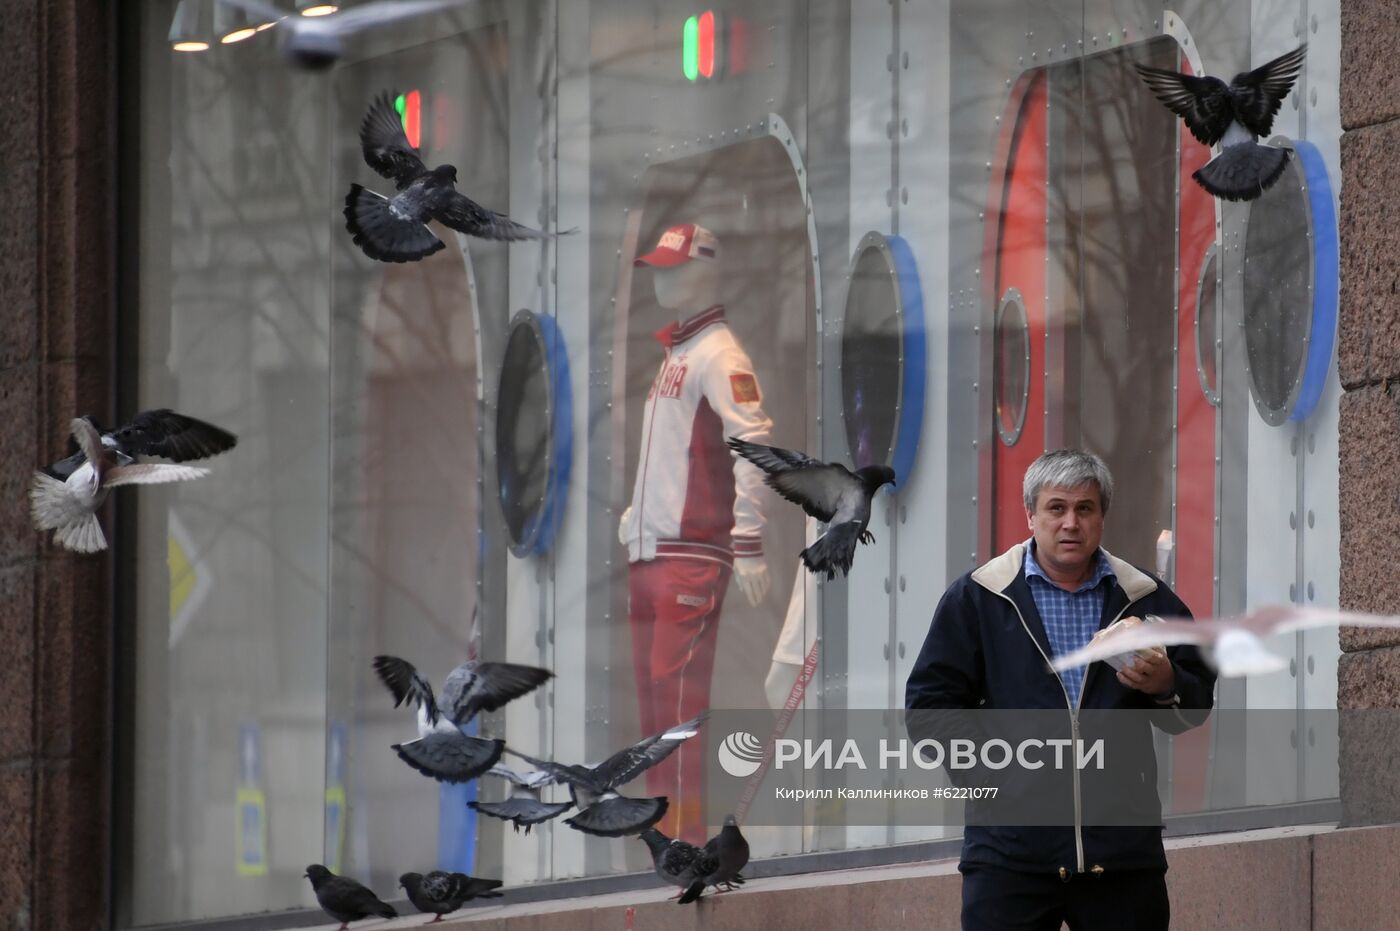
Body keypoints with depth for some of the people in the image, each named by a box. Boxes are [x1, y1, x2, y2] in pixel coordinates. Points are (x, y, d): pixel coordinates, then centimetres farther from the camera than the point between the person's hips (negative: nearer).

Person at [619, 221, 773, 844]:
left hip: (693, 554, -9)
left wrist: (748, 546, -25)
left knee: (677, 695, -13)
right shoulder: (671, 355, 22)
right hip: (650, 553, 9)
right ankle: (660, 828, 11)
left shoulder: (719, 355, -8)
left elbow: (753, 446, -19)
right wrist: (633, 515, 27)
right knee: (652, 700, 8)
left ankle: (685, 842, -14)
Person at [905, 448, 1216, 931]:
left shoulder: (1147, 598, 10)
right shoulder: (977, 597, 5)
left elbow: (1196, 705, 13)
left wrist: (1166, 686, -9)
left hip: (1124, 850, 2)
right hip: (1010, 848, -2)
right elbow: (931, 703, 5)